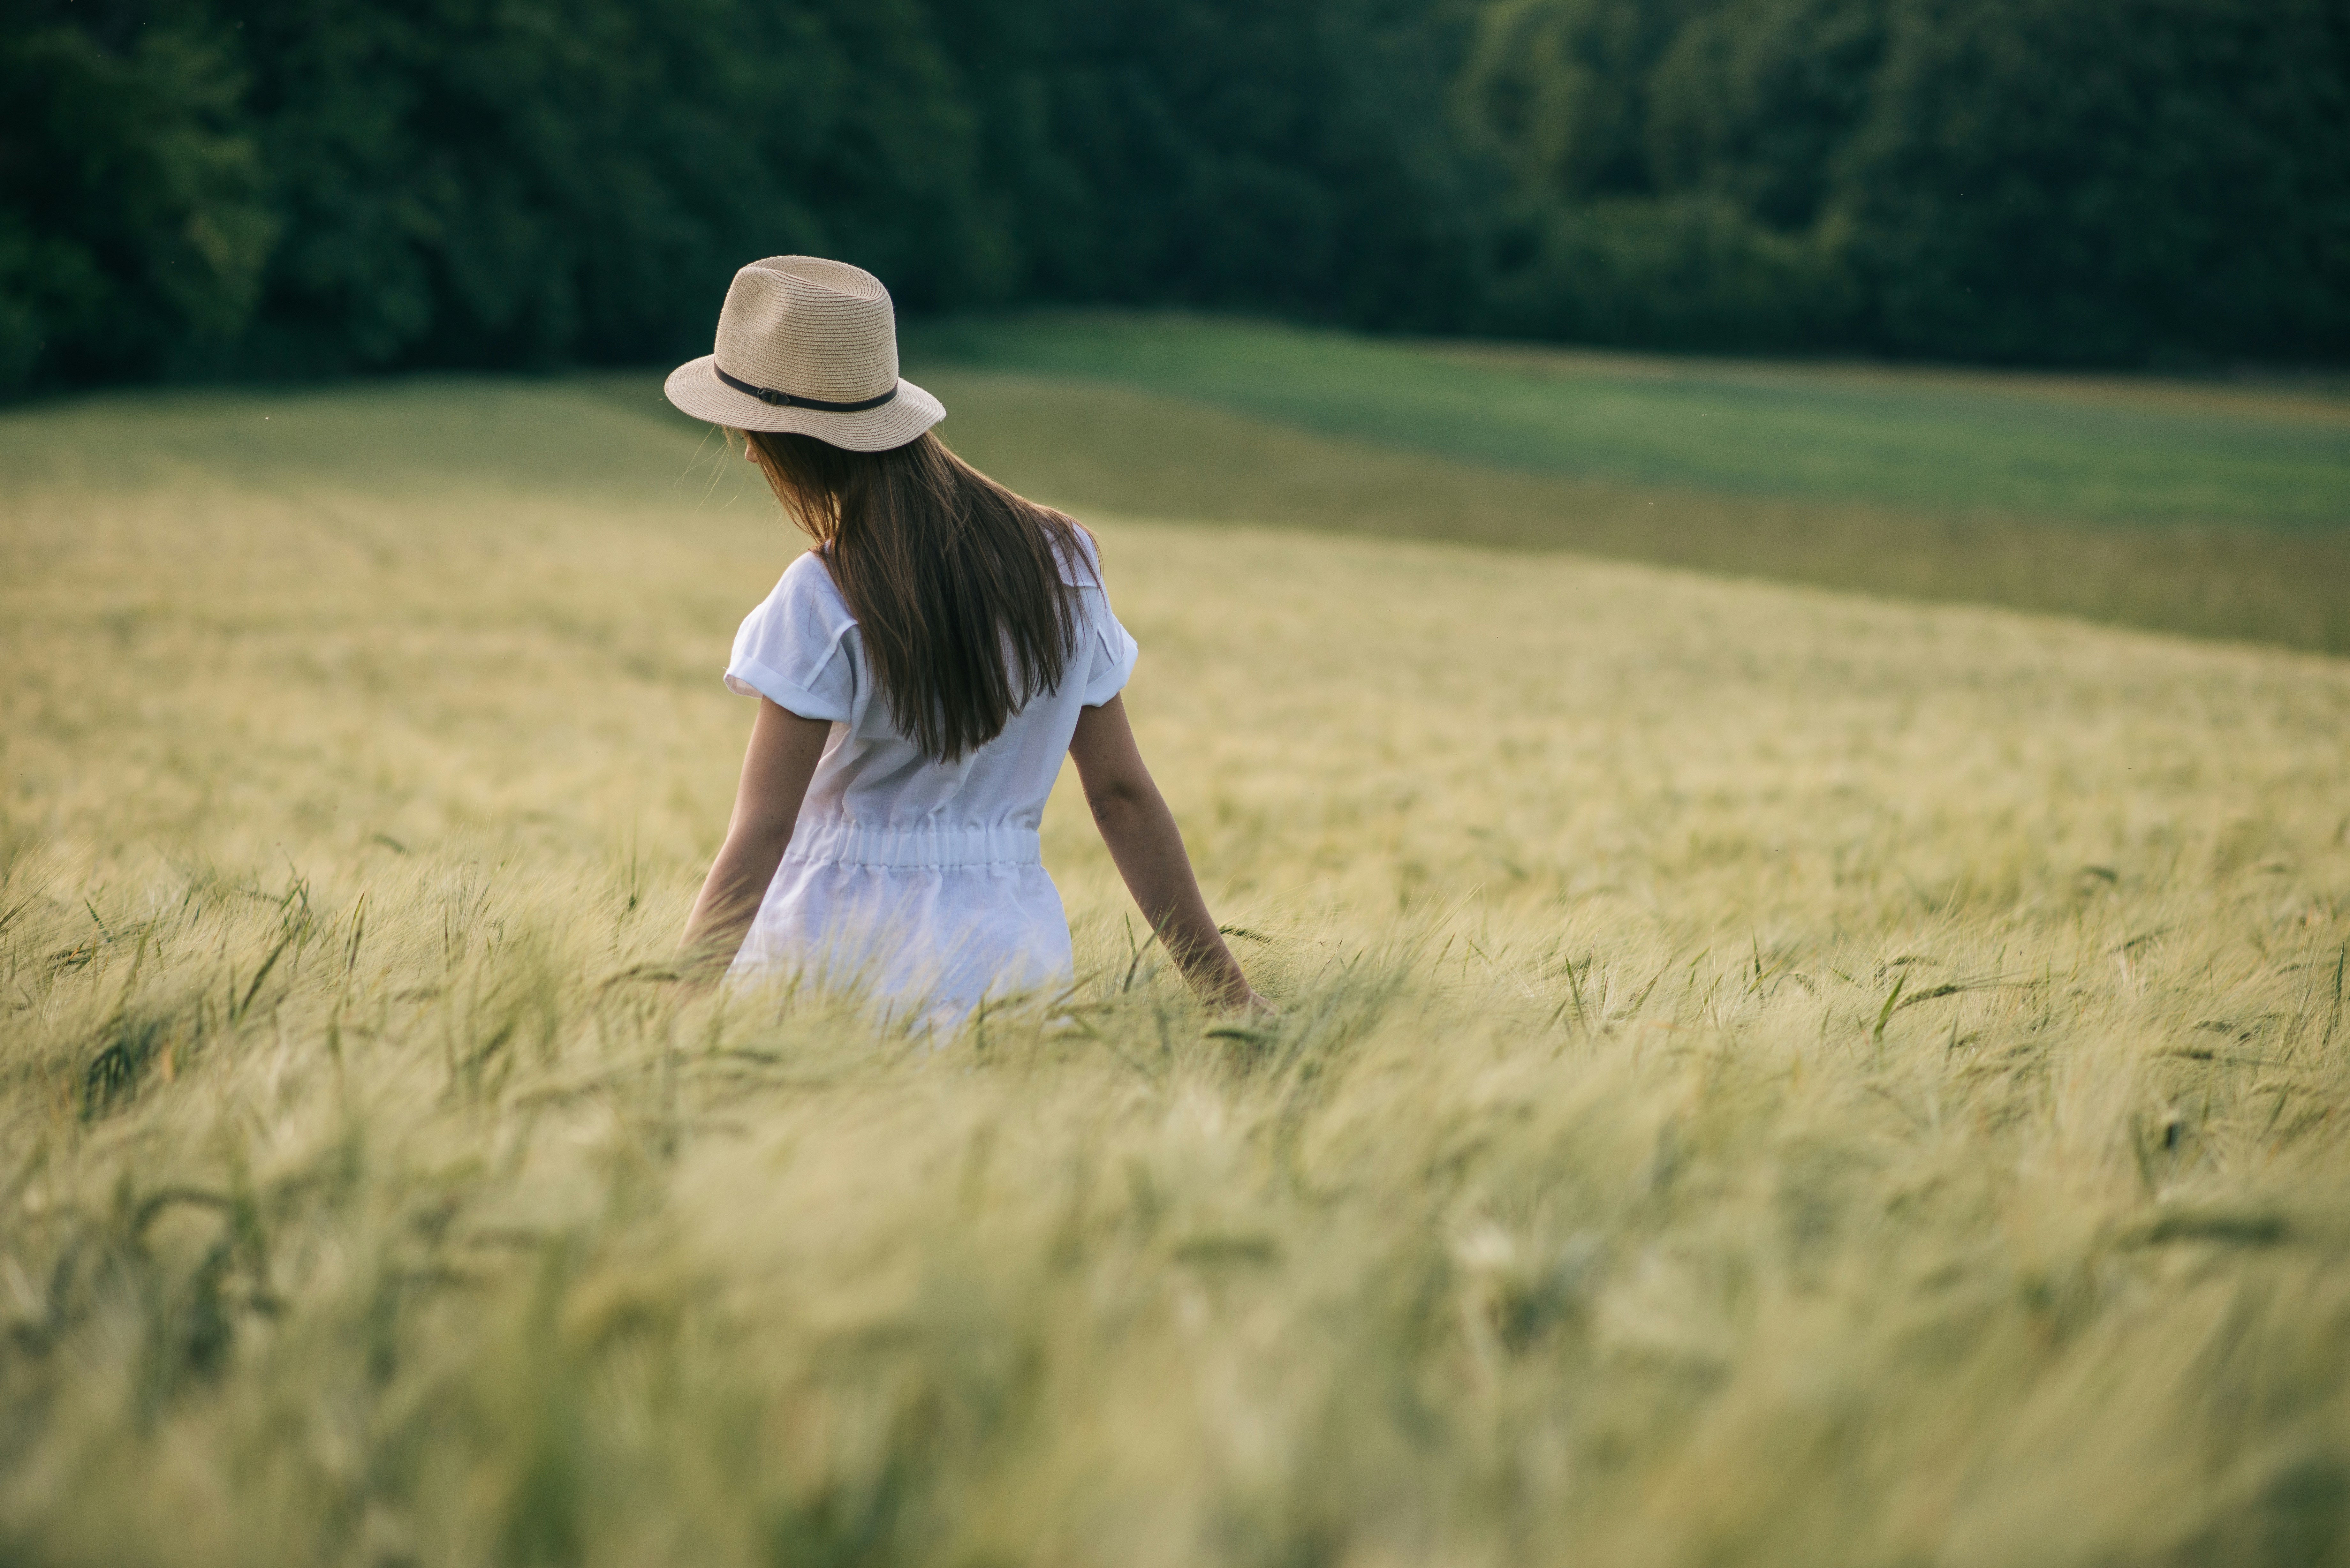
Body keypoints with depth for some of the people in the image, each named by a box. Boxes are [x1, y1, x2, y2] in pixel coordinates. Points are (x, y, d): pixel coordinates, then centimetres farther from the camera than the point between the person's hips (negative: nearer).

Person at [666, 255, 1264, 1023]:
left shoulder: (823, 601, -10)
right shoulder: (1064, 562, 6)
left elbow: (761, 833, -14)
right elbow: (1123, 795, 7)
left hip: (844, 947, -5)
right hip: (1012, 947, 5)